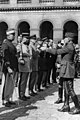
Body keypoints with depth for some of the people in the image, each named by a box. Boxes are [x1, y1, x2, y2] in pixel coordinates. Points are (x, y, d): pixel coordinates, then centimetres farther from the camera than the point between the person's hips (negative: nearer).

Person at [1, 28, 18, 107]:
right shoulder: (5, 44, -12)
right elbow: (5, 57, -18)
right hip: (8, 68, -9)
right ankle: (4, 100, 7)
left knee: (11, 84, 13)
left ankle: (9, 99, 22)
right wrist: (8, 67, -23)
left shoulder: (11, 44, 15)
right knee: (6, 84, -2)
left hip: (13, 68, 9)